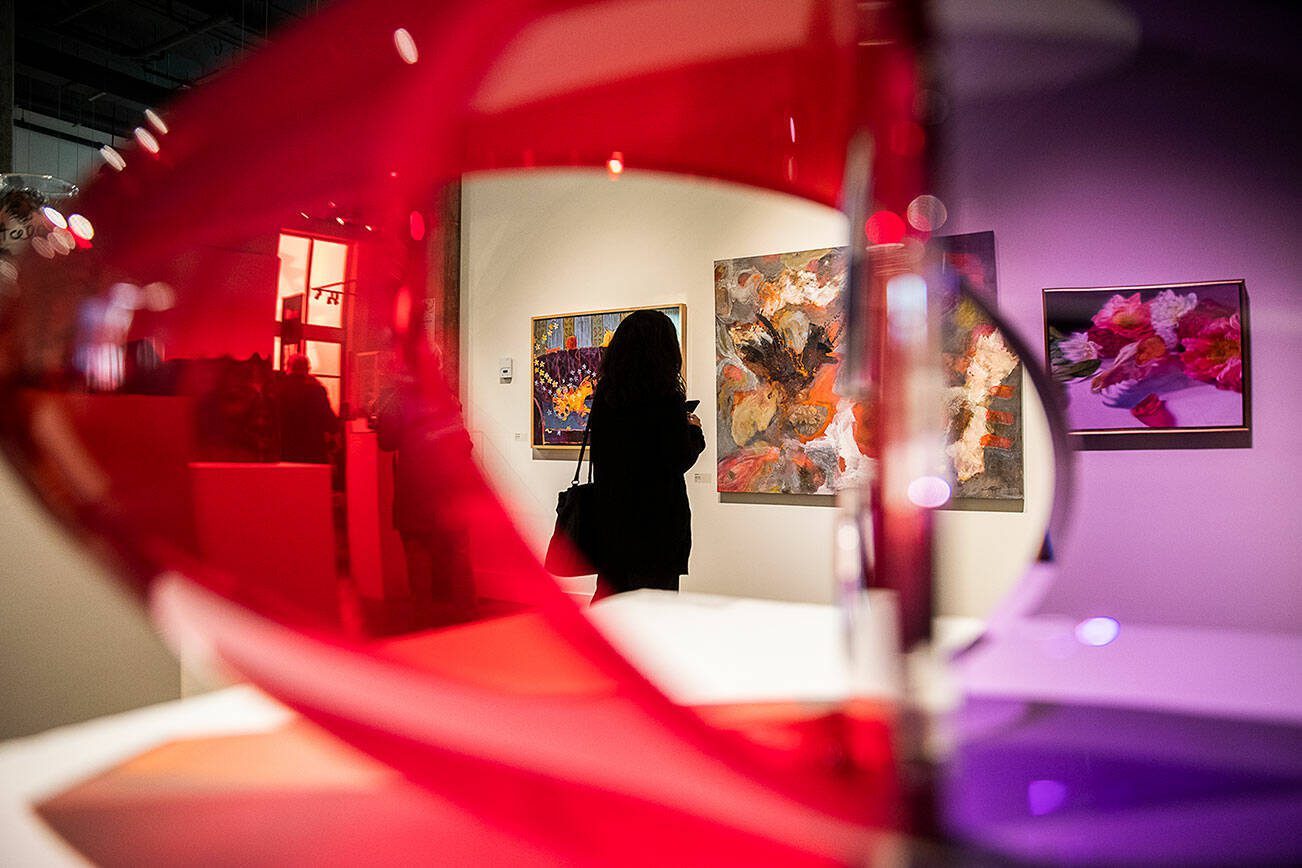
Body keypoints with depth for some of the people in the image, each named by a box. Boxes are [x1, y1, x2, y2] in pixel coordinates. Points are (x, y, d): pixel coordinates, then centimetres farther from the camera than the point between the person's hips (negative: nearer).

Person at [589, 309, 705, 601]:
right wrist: (694, 430, 8)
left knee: (610, 592, 17)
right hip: (655, 519, -6)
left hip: (609, 514, 6)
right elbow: (680, 460, -12)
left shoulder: (605, 394, 2)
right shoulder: (666, 398, -15)